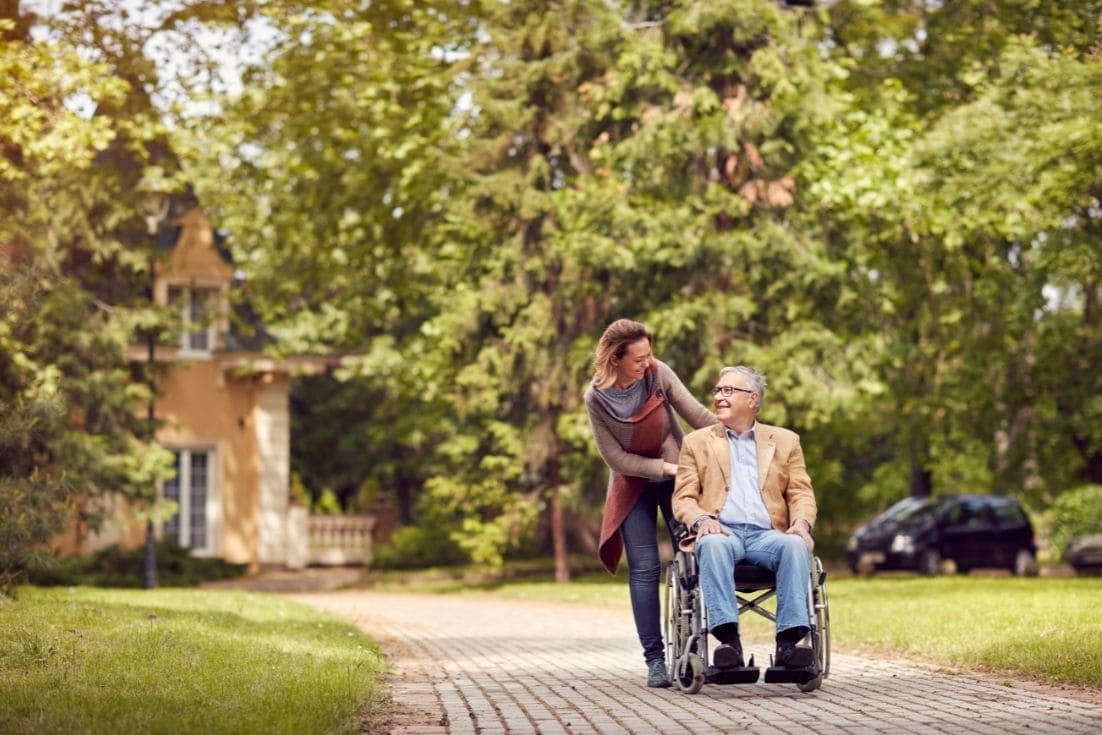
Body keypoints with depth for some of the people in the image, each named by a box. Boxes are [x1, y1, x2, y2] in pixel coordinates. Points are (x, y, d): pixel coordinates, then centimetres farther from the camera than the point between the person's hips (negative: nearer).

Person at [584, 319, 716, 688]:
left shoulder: (658, 373, -16)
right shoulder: (597, 399, -17)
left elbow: (698, 415, -14)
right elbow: (616, 458, -12)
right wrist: (666, 468, -17)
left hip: (677, 477, 1)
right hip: (634, 484, -1)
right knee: (644, 570, -5)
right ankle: (655, 660, -2)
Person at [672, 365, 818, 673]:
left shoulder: (785, 441, 21)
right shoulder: (697, 442, 20)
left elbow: (802, 494, 13)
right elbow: (683, 499, 10)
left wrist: (802, 522, -10)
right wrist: (701, 519, -13)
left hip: (767, 534, 1)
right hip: (722, 531, -1)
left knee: (796, 545, -33)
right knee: (713, 544, -37)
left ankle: (789, 641, -41)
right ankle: (728, 640, -44)